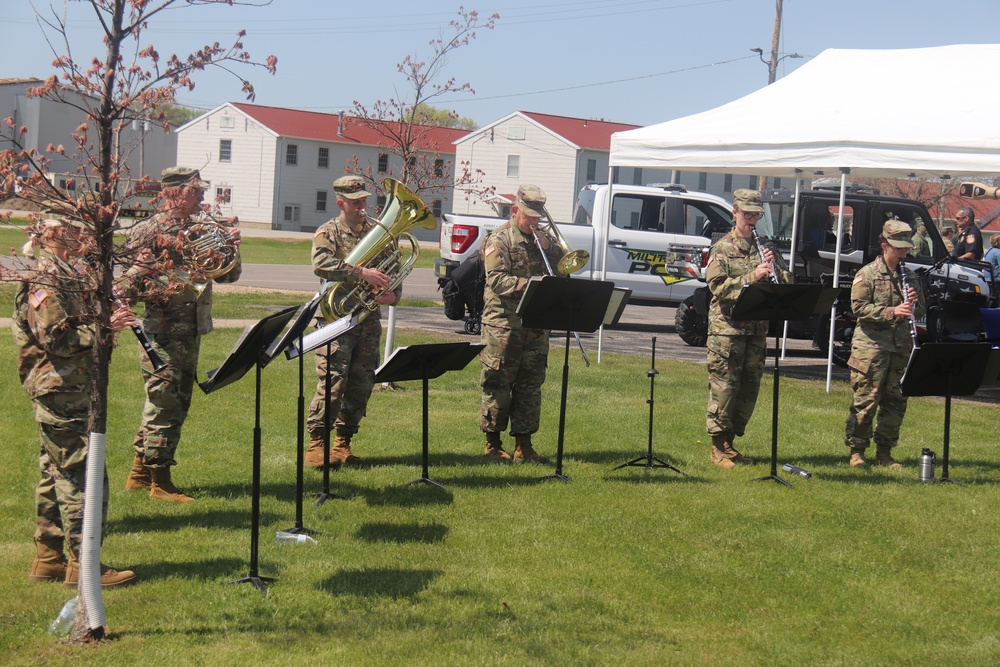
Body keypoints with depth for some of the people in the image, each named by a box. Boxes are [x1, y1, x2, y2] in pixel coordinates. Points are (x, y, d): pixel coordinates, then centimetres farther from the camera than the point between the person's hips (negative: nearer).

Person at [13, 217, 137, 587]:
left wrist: (111, 317, 7)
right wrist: (105, 327, -21)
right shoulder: (44, 286, -14)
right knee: (82, 475, -9)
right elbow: (58, 340, -22)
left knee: (57, 474, 14)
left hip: (69, 392, 11)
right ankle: (82, 563, -6)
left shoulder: (66, 281, 16)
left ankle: (48, 558, 21)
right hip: (60, 393, -11)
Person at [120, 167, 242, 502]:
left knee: (178, 402, 14)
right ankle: (159, 482, 5)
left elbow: (228, 275, 14)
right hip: (163, 332, -8)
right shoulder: (150, 230, -9)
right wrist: (176, 288, -23)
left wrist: (230, 250, -5)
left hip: (191, 330, 8)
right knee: (165, 404, -4)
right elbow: (130, 283, -14)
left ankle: (140, 472, 25)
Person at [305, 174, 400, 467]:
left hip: (369, 318, 5)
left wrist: (392, 295, -6)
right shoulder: (328, 232, 1)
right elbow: (321, 263, -19)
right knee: (332, 380, -12)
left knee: (362, 385, 5)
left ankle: (343, 443, 15)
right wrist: (362, 273, -26)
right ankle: (316, 442, -5)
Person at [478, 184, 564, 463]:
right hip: (504, 325, -6)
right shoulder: (499, 240, -3)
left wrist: (549, 247, -4)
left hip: (535, 325, 6)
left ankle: (524, 445, 12)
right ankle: (493, 444, 6)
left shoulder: (542, 238, 17)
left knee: (530, 386, 7)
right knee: (498, 385, -2)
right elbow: (497, 280, -14)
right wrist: (529, 284, -27)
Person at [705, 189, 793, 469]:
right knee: (724, 387, -6)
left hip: (757, 328, 5)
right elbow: (717, 286, -12)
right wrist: (752, 276, -22)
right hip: (727, 327, -5)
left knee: (749, 388, 7)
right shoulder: (722, 248, 1)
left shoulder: (765, 247, 14)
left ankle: (730, 442, 17)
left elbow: (787, 285, 10)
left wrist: (775, 268, -10)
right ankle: (718, 447, 0)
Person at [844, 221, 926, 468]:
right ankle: (856, 450, 4)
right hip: (871, 346, -5)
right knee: (865, 401, -5)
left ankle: (884, 451, 15)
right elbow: (858, 307, -12)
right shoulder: (867, 274, -2)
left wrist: (914, 303, -4)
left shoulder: (909, 276, 15)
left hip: (900, 348, 6)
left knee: (896, 402, 6)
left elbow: (920, 311, 20)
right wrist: (892, 311, -20)